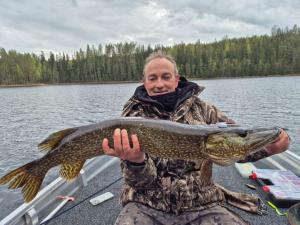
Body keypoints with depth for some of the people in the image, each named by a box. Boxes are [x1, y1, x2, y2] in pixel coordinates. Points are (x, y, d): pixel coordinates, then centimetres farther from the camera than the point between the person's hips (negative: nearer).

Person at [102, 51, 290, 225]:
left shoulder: (202, 109, 2)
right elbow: (139, 181, -10)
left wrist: (267, 146, -18)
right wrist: (136, 161, -33)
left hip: (201, 205, 3)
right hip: (147, 206, -1)